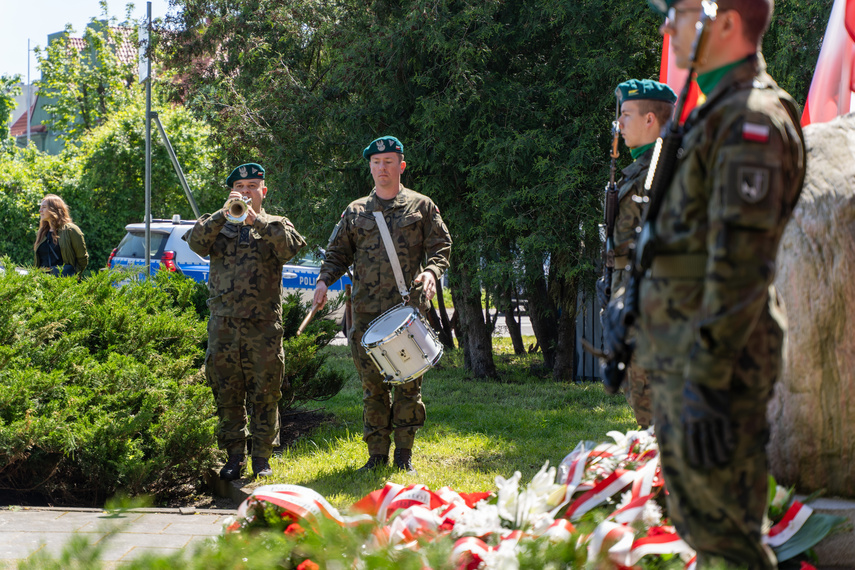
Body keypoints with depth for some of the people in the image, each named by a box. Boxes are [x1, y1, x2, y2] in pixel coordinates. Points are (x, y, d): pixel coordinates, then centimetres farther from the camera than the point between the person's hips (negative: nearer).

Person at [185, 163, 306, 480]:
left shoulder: (275, 226, 11)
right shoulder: (219, 225, 15)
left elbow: (291, 247, -11)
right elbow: (197, 243, -6)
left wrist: (257, 220, -19)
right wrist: (224, 215, -17)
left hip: (263, 324, -2)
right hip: (223, 322, 2)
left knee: (265, 394, 0)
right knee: (227, 394, 3)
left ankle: (262, 457, 8)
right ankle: (234, 456, 12)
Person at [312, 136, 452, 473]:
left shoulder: (421, 206, 10)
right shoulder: (355, 212, 16)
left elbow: (441, 247, 7)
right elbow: (338, 252, 18)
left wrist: (431, 272, -13)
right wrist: (324, 280, 0)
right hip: (367, 311, 2)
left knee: (407, 381, -3)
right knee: (373, 383, 1)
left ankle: (404, 454, 5)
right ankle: (377, 453, 8)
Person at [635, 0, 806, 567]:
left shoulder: (752, 121, -14)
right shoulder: (716, 114, 19)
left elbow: (739, 261, -22)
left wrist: (707, 382, -25)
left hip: (717, 355, -11)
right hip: (679, 355, 11)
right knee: (694, 524, 16)